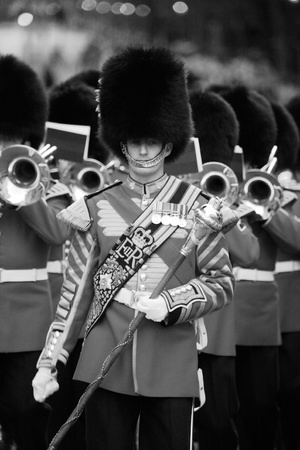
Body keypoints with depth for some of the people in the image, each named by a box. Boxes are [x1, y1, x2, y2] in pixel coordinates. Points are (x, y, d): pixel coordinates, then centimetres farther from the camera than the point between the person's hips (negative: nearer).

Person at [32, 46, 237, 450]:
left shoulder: (196, 208, 2)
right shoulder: (96, 209, 5)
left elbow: (222, 284, 3)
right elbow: (76, 291, 8)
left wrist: (170, 303, -14)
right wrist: (49, 362, 5)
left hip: (172, 367, -1)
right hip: (106, 365, 1)